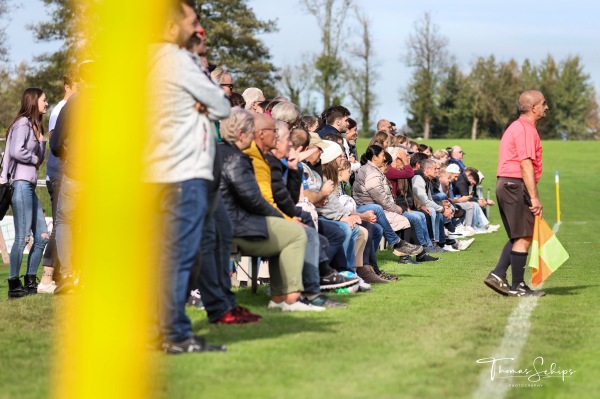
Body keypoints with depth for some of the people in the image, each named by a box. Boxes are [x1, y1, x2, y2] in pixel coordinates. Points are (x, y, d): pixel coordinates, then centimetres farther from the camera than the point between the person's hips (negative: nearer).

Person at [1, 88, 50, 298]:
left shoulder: (34, 125, 22)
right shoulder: (23, 123, -8)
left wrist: (42, 140, 1)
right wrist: (35, 159, -8)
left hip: (30, 186, 10)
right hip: (20, 185, -10)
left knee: (42, 236, 9)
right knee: (22, 238, -8)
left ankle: (30, 282, 15)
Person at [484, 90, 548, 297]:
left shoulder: (517, 127, 20)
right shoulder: (526, 129, -12)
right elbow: (526, 165, -19)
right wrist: (534, 198, -21)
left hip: (505, 185, 10)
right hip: (516, 185, -10)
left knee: (517, 237, 15)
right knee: (524, 237, -5)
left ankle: (498, 275, 8)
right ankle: (518, 286, -1)